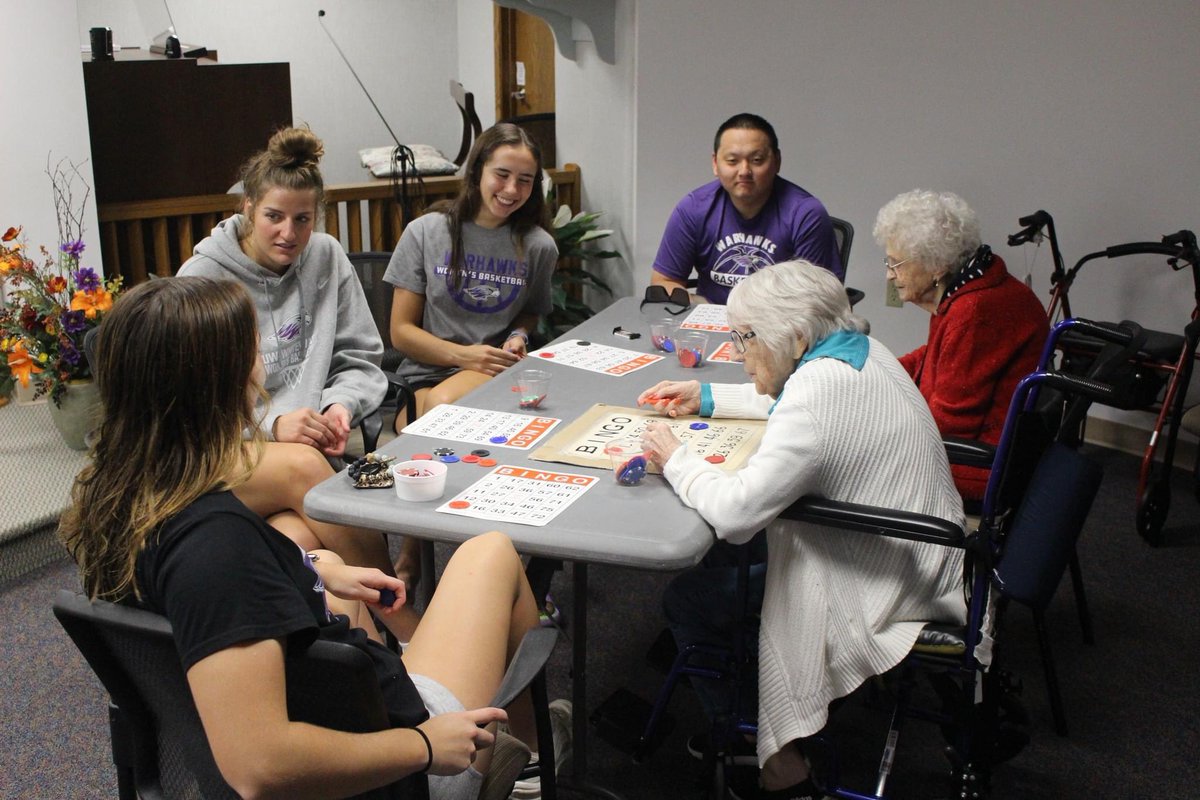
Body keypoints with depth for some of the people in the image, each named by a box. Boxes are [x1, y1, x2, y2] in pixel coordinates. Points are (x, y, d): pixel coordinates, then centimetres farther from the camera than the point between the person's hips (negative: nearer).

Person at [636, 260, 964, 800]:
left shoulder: (820, 391, -28)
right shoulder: (857, 349, 1)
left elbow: (735, 511, -31)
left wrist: (675, 459, -14)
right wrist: (707, 398, 18)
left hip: (883, 591, -10)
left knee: (689, 597, 1)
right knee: (724, 559, 20)